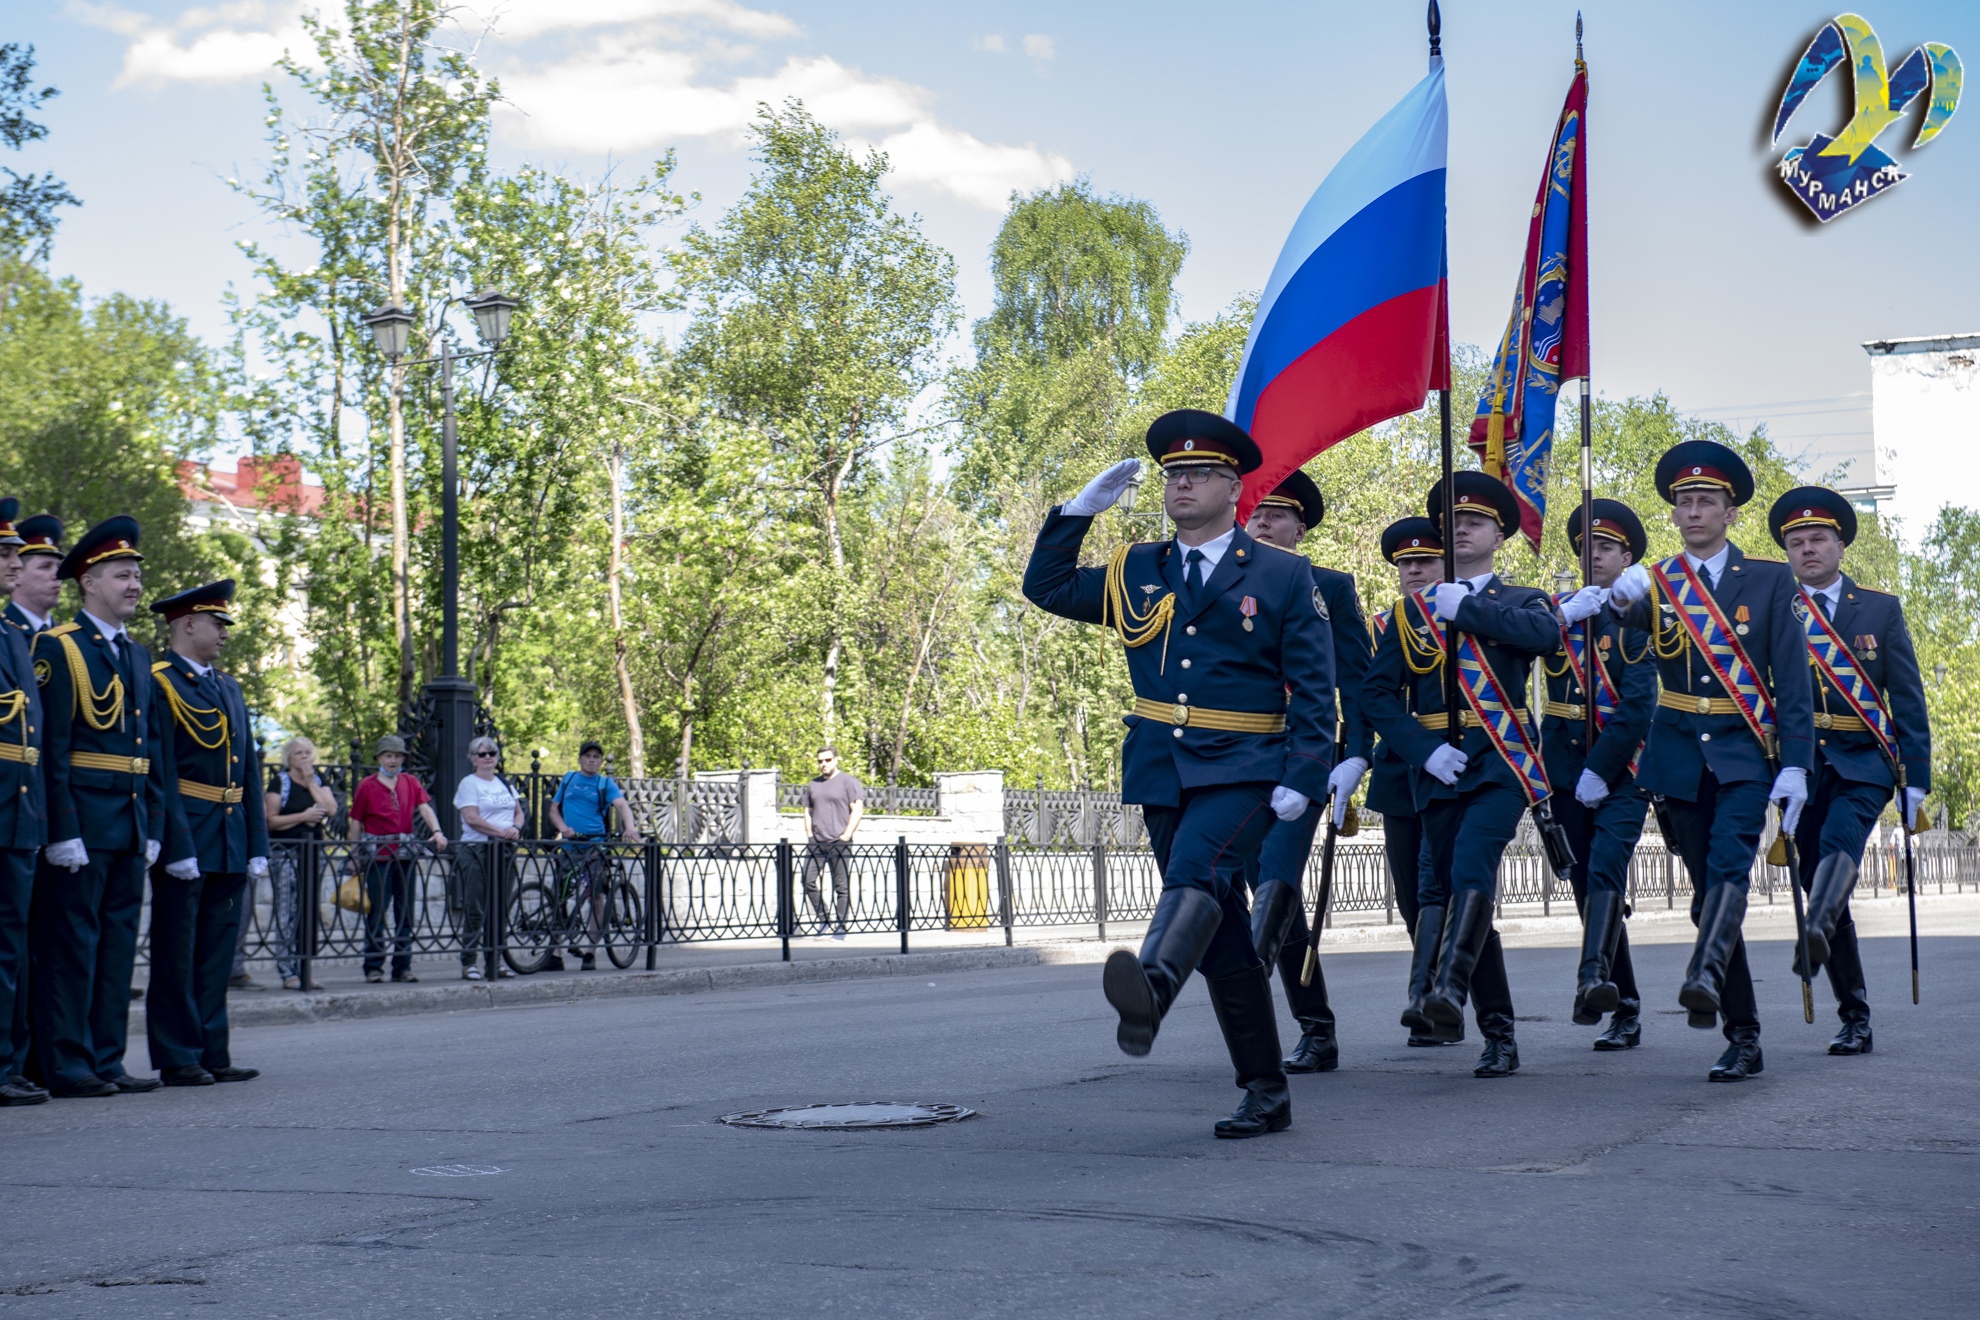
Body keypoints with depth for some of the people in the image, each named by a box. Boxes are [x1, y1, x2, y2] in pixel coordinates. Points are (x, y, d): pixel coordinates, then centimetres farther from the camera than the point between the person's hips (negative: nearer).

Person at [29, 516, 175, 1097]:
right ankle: (66, 1066, -2)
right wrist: (63, 830, -18)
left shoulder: (138, 655, 17)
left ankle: (105, 1061, 14)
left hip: (130, 826, 8)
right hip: (81, 822, -8)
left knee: (118, 945, 9)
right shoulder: (57, 648, -7)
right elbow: (51, 747, -12)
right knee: (71, 943, -5)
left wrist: (153, 826, 11)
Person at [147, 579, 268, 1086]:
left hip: (229, 843, 8)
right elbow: (161, 774, -14)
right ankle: (177, 1059, 2)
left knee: (218, 950, 10)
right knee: (177, 952, -2)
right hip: (186, 837, -7)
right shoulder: (159, 683, -7)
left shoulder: (229, 687, 18)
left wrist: (257, 845, 10)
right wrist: (178, 847, -20)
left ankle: (213, 1054, 14)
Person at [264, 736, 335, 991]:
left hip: (311, 851, 5)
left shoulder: (319, 781, 13)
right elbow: (271, 819, -9)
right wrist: (303, 816, -14)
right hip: (284, 851, -5)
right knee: (288, 912, -9)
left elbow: (331, 809, -3)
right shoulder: (280, 782, -2)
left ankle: (303, 971, 9)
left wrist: (311, 782, -4)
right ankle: (288, 972, -10)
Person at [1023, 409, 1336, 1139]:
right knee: (1222, 940, 6)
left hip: (1243, 771, -4)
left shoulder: (1282, 577, 4)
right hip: (1162, 773, 5)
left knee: (1198, 868, -33)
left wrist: (1303, 776, -11)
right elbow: (1045, 587, 20)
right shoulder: (1136, 572, 15)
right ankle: (1265, 1093, 13)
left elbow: (1313, 688, 0)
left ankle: (1152, 984, -59)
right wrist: (1080, 510, 9)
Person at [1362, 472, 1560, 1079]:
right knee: (1443, 888, 2)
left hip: (1503, 764, -3)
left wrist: (1466, 608, -10)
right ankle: (1498, 1036, 9)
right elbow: (1378, 692, 6)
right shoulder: (1412, 610, 14)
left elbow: (1547, 633, -14)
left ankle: (1448, 989, -39)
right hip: (1440, 770, 3)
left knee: (1472, 869, -26)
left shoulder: (1520, 602, 12)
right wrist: (1425, 750, -7)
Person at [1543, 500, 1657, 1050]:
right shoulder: (1562, 609, 15)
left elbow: (1637, 706, -8)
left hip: (1621, 768, -5)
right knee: (1587, 883, 5)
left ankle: (1594, 976, -41)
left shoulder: (1639, 615, 1)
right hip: (1567, 768, 5)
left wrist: (1600, 770, -14)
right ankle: (1625, 1010, 11)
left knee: (1605, 868, -24)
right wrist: (1566, 615, -14)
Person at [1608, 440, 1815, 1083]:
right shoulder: (1654, 584, 9)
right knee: (1707, 888, 3)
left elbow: (1793, 679, 0)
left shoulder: (1769, 579, 4)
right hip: (1680, 754, 2)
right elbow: (1628, 620, -13)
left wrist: (1796, 764, -9)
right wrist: (1621, 598, -37)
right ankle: (1743, 1038, 8)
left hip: (1745, 750, -2)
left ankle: (1706, 979, -46)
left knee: (1730, 861, -26)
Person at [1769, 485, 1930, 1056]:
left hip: (1863, 762, -2)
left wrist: (1916, 779, 0)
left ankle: (1817, 934, -57)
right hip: (1799, 767, 2)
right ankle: (1854, 1019, 9)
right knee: (1822, 884, 2)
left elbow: (1908, 700, 7)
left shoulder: (1881, 610, 9)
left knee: (1840, 837, -32)